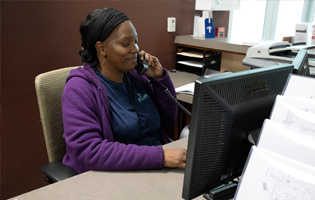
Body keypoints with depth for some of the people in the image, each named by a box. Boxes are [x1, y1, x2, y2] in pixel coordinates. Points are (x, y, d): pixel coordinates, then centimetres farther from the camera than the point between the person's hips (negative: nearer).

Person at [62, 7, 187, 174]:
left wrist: (160, 78, -2)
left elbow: (168, 120, 13)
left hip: (156, 171, 7)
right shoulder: (80, 89, -12)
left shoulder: (135, 76, 6)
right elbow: (87, 151, -24)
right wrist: (160, 156, -30)